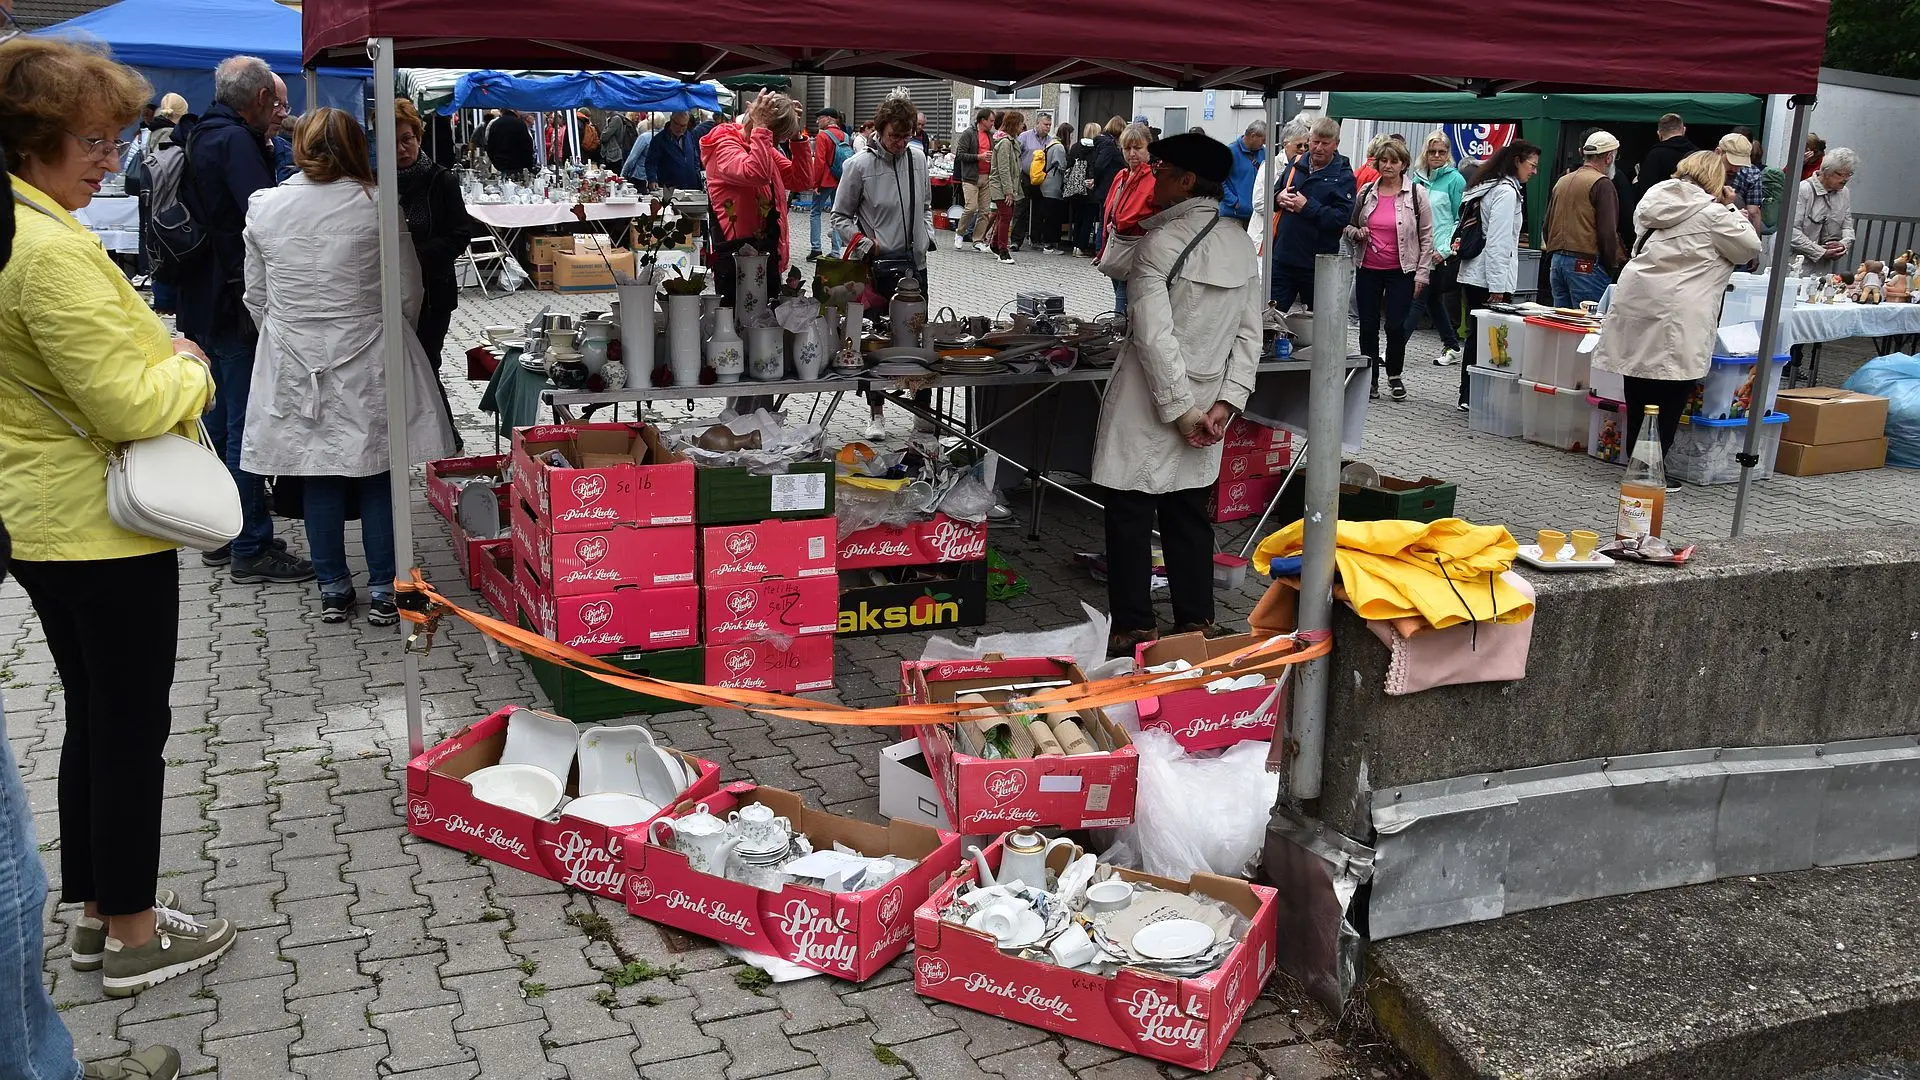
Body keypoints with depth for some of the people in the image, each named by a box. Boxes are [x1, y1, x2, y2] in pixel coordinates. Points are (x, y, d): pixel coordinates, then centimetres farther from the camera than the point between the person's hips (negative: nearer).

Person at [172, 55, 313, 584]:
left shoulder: (195, 138, 13)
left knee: (220, 421, 17)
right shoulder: (236, 141, -17)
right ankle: (252, 549, 2)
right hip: (236, 308, -10)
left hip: (199, 307, 10)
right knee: (248, 428, -4)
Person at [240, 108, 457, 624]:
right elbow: (408, 294, -3)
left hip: (296, 367, 3)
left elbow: (256, 296, 7)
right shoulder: (376, 206, -9)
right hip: (366, 364, -2)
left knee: (318, 479, 11)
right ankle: (383, 591, 13)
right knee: (376, 475, 7)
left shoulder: (264, 207, 0)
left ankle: (333, 590, 19)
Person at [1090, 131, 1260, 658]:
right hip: (1206, 405, 6)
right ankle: (1196, 626, 21)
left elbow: (1154, 336, -22)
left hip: (1149, 407, -6)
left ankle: (1134, 632, 9)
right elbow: (1250, 335, 4)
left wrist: (1180, 410, -17)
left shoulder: (1159, 243, -16)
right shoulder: (1242, 245, 5)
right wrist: (1225, 403, -1)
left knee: (1130, 520, 4)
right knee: (1189, 518, 15)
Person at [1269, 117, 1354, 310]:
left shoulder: (1343, 176, -5)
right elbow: (1271, 197, 20)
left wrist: (1307, 207, -19)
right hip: (1282, 257, 4)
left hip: (1317, 264, -4)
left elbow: (1342, 217, -16)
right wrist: (1278, 198, -3)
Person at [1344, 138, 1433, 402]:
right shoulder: (1365, 192, 6)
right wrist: (1356, 233, -6)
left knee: (1396, 326, -4)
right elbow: (1349, 226, 18)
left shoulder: (1417, 194, -2)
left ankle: (1394, 376, 17)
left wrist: (1422, 273, -5)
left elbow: (1426, 237, 0)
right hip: (1368, 270, 3)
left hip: (1401, 271, -3)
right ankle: (1370, 378, 17)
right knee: (1368, 326, 4)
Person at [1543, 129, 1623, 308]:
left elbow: (1547, 225, 19)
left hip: (1557, 261, 8)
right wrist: (1612, 265, -4)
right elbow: (1608, 232, -13)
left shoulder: (1562, 181, 15)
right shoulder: (1602, 184, -9)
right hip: (1586, 265, -8)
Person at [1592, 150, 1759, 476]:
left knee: (1638, 388, 13)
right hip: (1675, 313, -7)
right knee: (1673, 393, 1)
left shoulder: (1654, 199, 13)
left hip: (1634, 300, 7)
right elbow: (1750, 247, 4)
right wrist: (1732, 208, 13)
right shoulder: (1712, 214, -6)